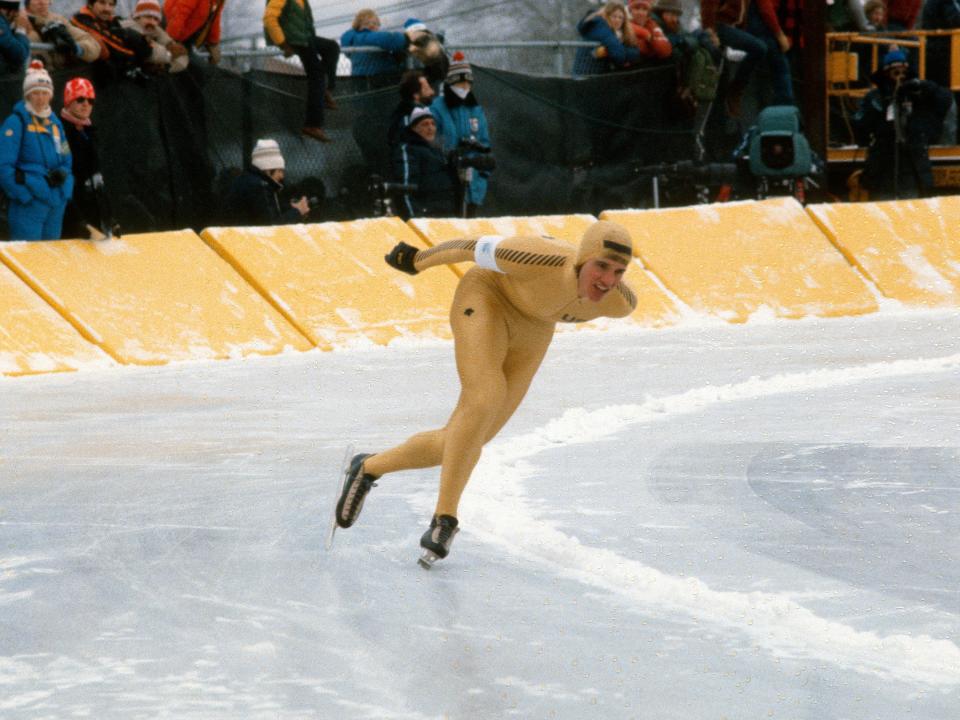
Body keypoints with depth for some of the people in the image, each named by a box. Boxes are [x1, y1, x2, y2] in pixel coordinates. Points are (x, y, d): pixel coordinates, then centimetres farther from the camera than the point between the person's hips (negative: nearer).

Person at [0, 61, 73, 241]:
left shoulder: (54, 123, 15)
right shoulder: (17, 121, -5)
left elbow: (66, 159, 20)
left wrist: (62, 173, -3)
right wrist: (23, 194, -16)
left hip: (56, 203, 7)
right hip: (28, 204, -7)